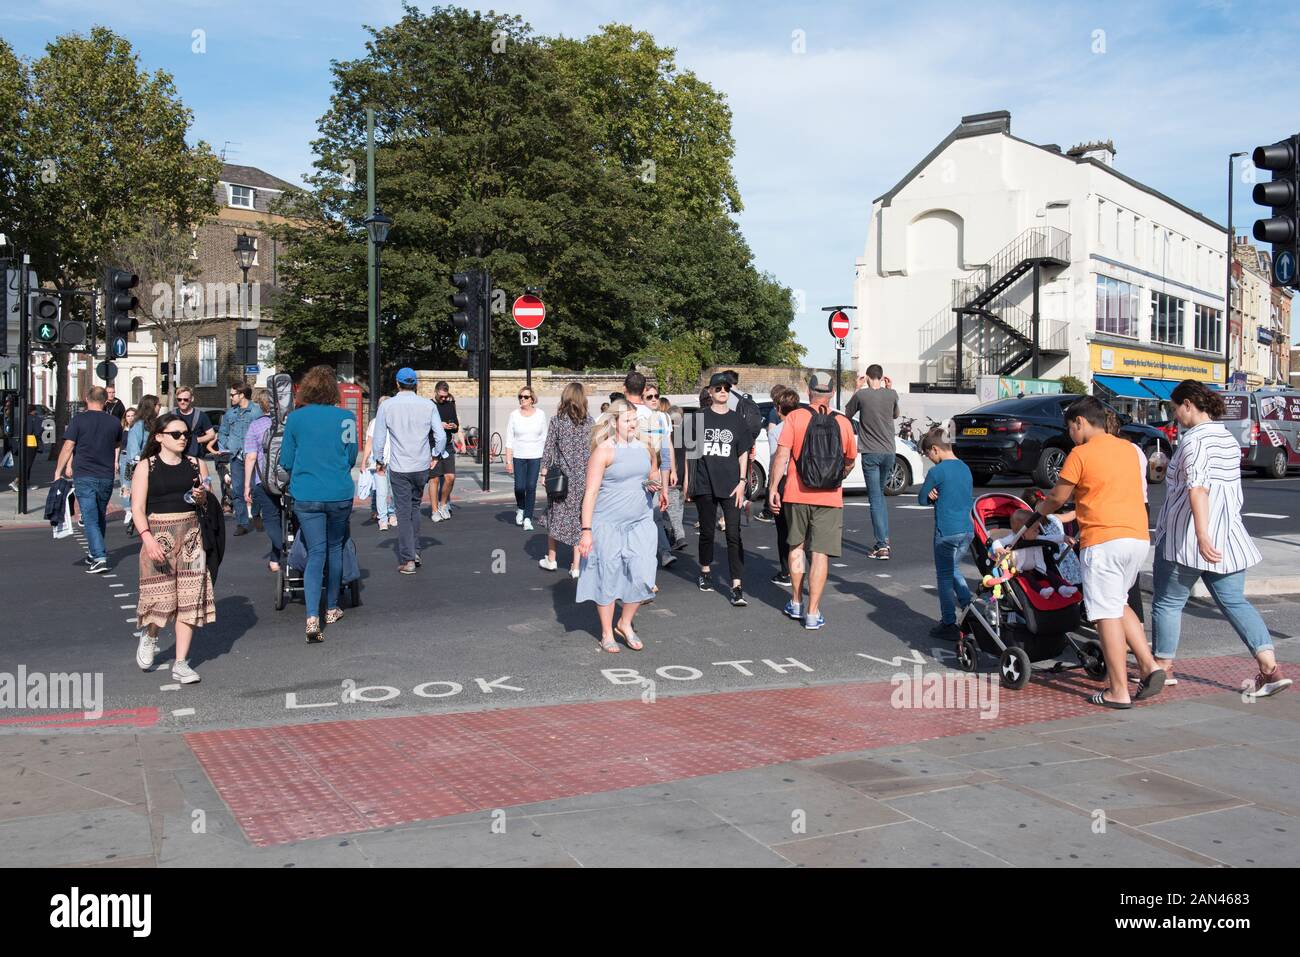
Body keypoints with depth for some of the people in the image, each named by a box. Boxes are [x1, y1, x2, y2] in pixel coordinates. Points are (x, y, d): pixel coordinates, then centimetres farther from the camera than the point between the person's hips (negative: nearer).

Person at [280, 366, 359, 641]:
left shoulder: (295, 418, -3)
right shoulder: (346, 418, -4)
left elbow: (286, 461, 4)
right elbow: (351, 458, 6)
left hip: (305, 496, 0)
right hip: (340, 494, 0)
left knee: (315, 553, 2)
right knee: (335, 548, 18)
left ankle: (312, 617, -13)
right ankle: (331, 609, 30)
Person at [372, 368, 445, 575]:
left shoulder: (387, 406, -5)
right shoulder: (428, 405, -2)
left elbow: (379, 438, -3)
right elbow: (441, 436, -4)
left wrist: (379, 461, 13)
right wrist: (435, 456, 13)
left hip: (398, 467, -2)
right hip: (422, 466, 2)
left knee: (404, 512, 2)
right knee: (414, 507, 20)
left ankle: (407, 560, 1)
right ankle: (415, 552, 17)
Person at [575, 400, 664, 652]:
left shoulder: (644, 447, 7)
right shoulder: (604, 451, -11)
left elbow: (654, 473, 29)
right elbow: (591, 491, -14)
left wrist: (656, 485, 8)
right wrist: (586, 530, -18)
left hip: (640, 523, 5)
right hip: (608, 525, -5)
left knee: (642, 576, 1)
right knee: (608, 578, 4)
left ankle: (625, 624, 23)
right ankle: (607, 633, 20)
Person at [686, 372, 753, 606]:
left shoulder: (737, 420, 7)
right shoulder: (700, 417, 5)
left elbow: (743, 453, 8)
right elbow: (690, 450, 8)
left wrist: (742, 481, -1)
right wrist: (687, 480, 4)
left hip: (730, 485, 0)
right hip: (704, 484, 1)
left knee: (734, 535, -7)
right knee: (706, 532, 13)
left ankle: (737, 587, -10)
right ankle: (705, 572, 35)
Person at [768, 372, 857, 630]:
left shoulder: (794, 417, -4)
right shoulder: (843, 422, 1)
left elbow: (782, 455, -11)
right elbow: (850, 462, 13)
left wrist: (773, 488, -6)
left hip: (797, 495, 0)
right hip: (830, 498, 0)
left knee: (797, 547, 19)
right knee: (820, 554, 2)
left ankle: (796, 603, 27)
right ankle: (813, 613, 1)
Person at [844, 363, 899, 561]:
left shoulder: (861, 394, -8)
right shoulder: (891, 394, -1)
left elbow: (847, 413, 10)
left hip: (870, 453, -3)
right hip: (889, 452, 4)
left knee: (876, 498, -3)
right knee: (880, 494, 21)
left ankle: (882, 545, -9)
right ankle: (885, 537, 18)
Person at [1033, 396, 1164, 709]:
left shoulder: (1081, 454, -6)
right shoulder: (1127, 448, 14)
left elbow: (1058, 498, 2)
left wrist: (1038, 511, 22)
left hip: (1104, 541, -7)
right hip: (1138, 536, 7)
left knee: (1107, 614, -3)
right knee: (1119, 604, 22)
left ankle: (1119, 691, -1)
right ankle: (1149, 666, 10)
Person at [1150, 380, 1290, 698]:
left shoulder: (1194, 438, -12)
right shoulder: (1230, 440, 15)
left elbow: (1197, 487, -24)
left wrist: (1202, 534, -31)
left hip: (1186, 537, -8)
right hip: (1228, 536, 8)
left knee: (1168, 601, 6)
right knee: (1234, 601, 8)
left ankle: (1163, 667, 15)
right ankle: (1270, 668, -3)